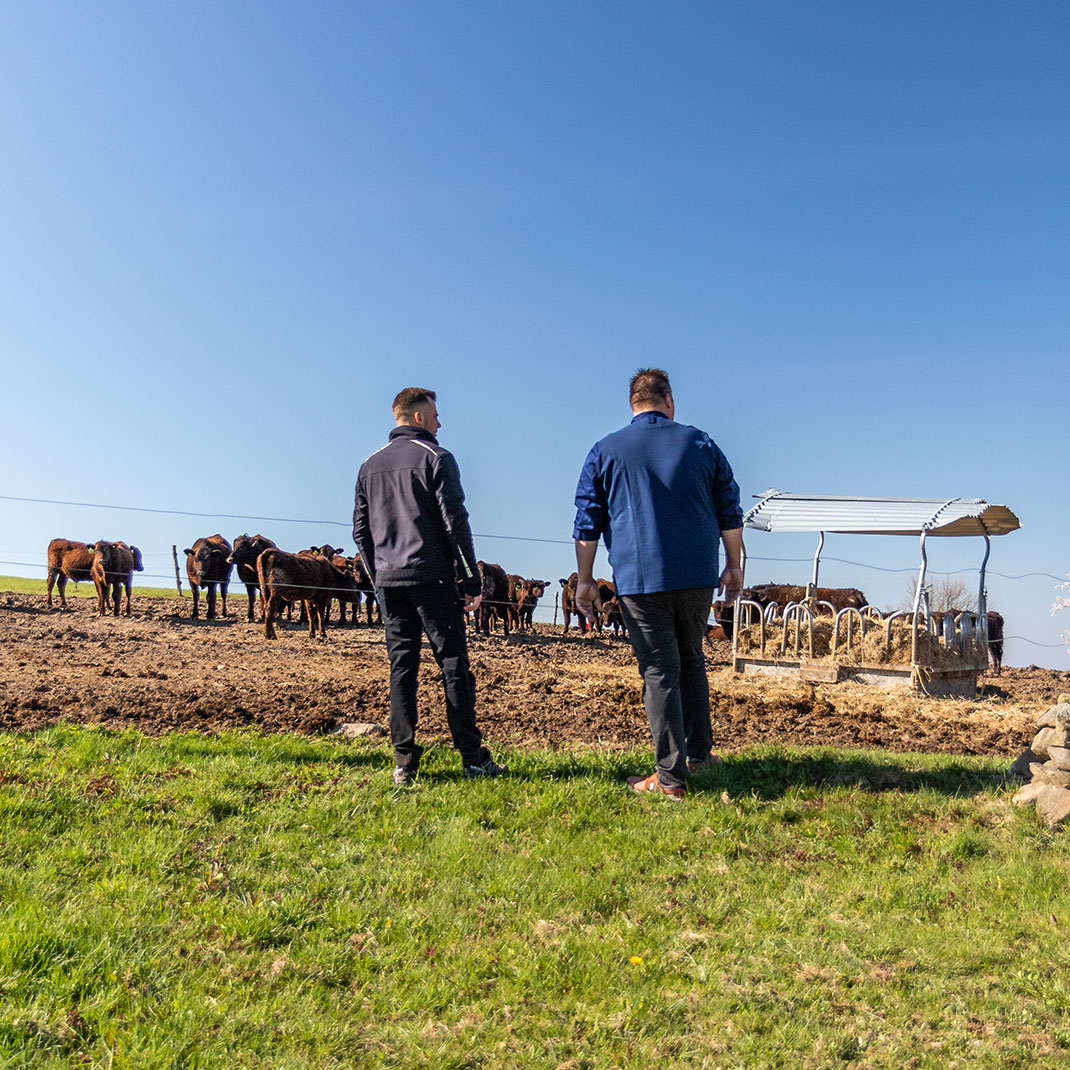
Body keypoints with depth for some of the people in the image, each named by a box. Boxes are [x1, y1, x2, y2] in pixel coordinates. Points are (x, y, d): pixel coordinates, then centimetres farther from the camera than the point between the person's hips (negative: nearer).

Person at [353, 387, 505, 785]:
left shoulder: (370, 465, 15)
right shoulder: (435, 458, -3)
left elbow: (360, 531, 15)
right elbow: (455, 523, -9)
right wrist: (472, 580, -6)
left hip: (388, 581, 5)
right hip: (431, 578, -5)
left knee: (401, 667, 7)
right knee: (454, 664, 0)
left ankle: (404, 762, 6)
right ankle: (473, 757, 3)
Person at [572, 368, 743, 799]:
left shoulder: (605, 452, 4)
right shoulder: (700, 443, 8)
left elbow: (587, 523, 3)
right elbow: (730, 512, 10)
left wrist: (585, 580, 8)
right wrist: (733, 566, 19)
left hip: (639, 580, -2)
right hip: (698, 577, 2)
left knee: (659, 672, 1)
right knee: (691, 661, 19)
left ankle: (670, 776, 5)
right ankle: (698, 752, 26)